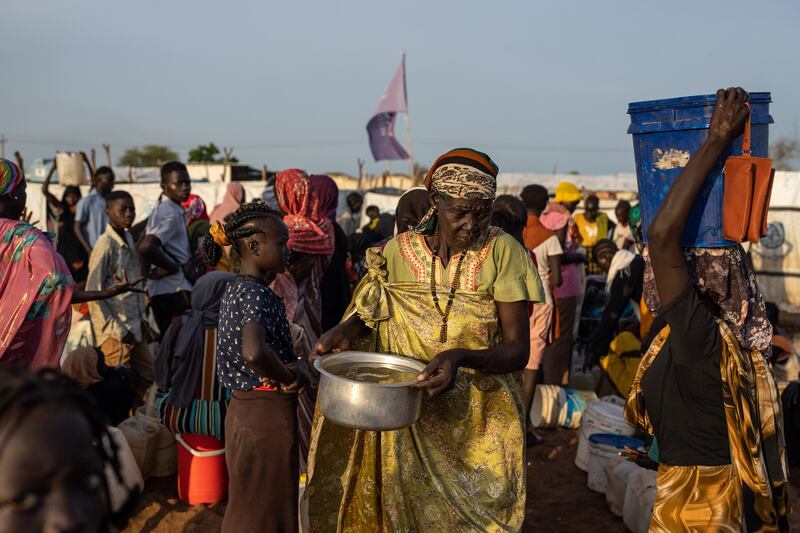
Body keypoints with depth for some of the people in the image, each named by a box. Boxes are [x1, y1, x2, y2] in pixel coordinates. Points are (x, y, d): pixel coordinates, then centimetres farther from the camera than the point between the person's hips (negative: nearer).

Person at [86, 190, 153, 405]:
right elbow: (93, 292, -15)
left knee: (146, 375, 12)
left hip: (134, 326, 8)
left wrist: (141, 319, 11)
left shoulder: (129, 240, 11)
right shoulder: (105, 245, -13)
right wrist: (116, 329, -16)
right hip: (116, 330, -8)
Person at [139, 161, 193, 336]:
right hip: (175, 289, -10)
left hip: (162, 289, 10)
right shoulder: (171, 213, -15)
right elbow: (146, 248, -29)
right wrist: (173, 267, -16)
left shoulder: (162, 208, 15)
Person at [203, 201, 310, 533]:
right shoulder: (257, 294, -21)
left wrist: (291, 368, -9)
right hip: (267, 412, -9)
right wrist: (288, 378, -23)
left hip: (244, 406, 9)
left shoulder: (236, 288, 8)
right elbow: (254, 352, -41)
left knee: (248, 505, 23)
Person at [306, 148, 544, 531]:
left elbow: (518, 349, -12)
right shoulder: (398, 252, -4)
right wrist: (344, 333, -13)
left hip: (479, 425, -1)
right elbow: (369, 313, 10)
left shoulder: (502, 252, -10)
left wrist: (462, 357, -30)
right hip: (406, 419, 1)